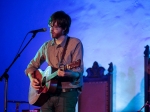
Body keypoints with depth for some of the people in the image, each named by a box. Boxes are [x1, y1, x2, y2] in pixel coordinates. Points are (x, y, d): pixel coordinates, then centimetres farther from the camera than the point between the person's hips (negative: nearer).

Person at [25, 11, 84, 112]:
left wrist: (66, 73, -32)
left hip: (67, 93, -5)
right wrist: (32, 78, 0)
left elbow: (79, 71, -11)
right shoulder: (46, 46, 11)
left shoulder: (75, 44, -4)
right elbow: (33, 65, 20)